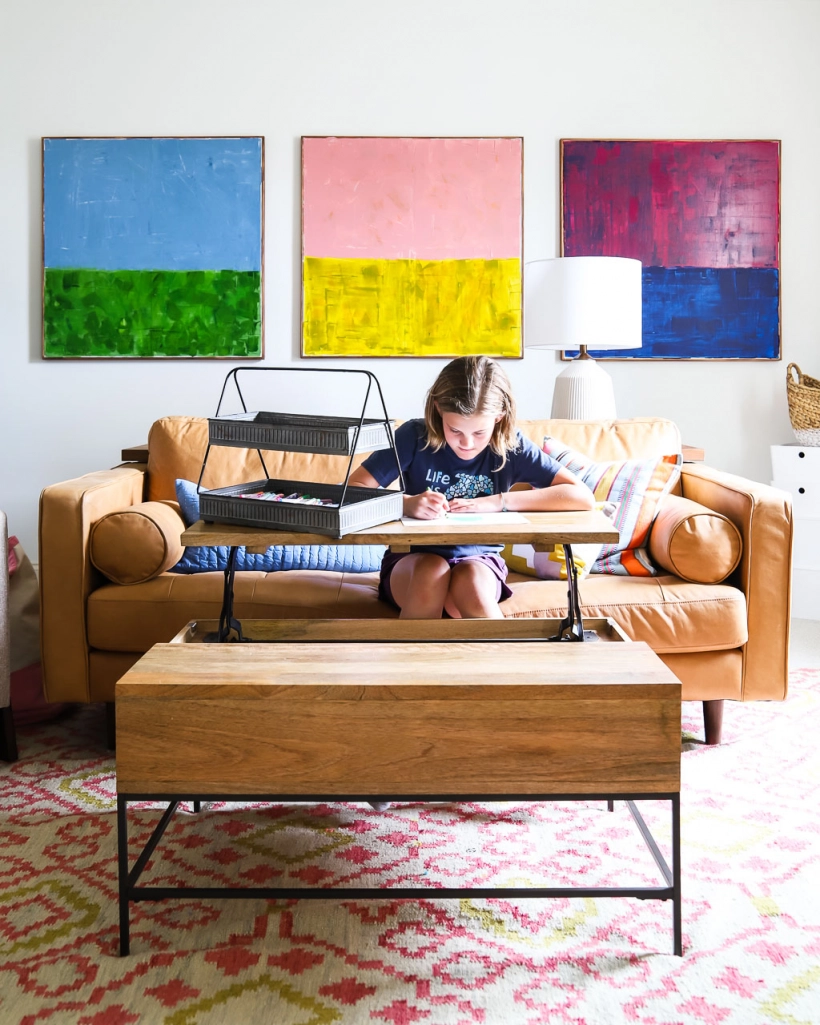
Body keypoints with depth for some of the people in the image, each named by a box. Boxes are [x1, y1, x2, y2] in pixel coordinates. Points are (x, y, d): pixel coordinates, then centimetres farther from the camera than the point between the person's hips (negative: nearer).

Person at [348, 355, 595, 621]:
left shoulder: (511, 447, -9)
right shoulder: (415, 436, -11)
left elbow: (584, 497, -15)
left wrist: (499, 502, -22)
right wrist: (406, 503, -33)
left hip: (479, 562, 0)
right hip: (413, 561, 0)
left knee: (470, 580, -34)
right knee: (432, 571, -34)